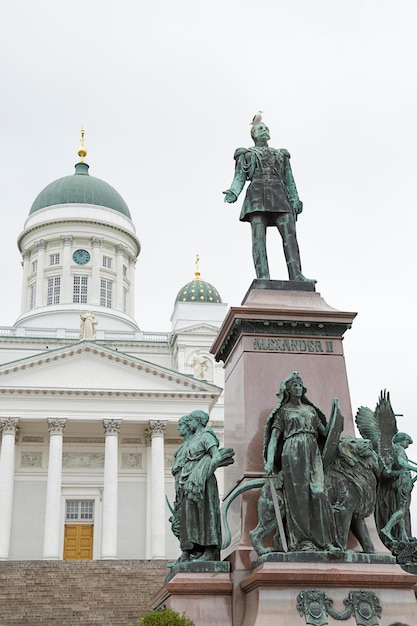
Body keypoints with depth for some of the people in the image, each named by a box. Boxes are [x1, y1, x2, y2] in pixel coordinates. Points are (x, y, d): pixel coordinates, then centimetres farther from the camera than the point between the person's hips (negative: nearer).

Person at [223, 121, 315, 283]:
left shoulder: (281, 155, 28)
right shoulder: (245, 154, 21)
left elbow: (289, 180, 19)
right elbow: (239, 178, 8)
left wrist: (295, 200, 2)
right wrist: (233, 193, -13)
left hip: (279, 196, 2)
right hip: (258, 194, -2)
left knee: (289, 233, -15)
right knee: (259, 236, -16)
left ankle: (296, 275, -25)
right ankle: (263, 277, -26)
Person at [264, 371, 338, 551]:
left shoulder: (311, 409, 22)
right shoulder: (283, 411, 10)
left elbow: (324, 430, 22)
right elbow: (274, 436, 2)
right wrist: (269, 461, -9)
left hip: (313, 453, 3)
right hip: (293, 453, -3)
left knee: (317, 492, -9)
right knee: (298, 494, -8)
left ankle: (324, 540, -10)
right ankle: (301, 540, -8)